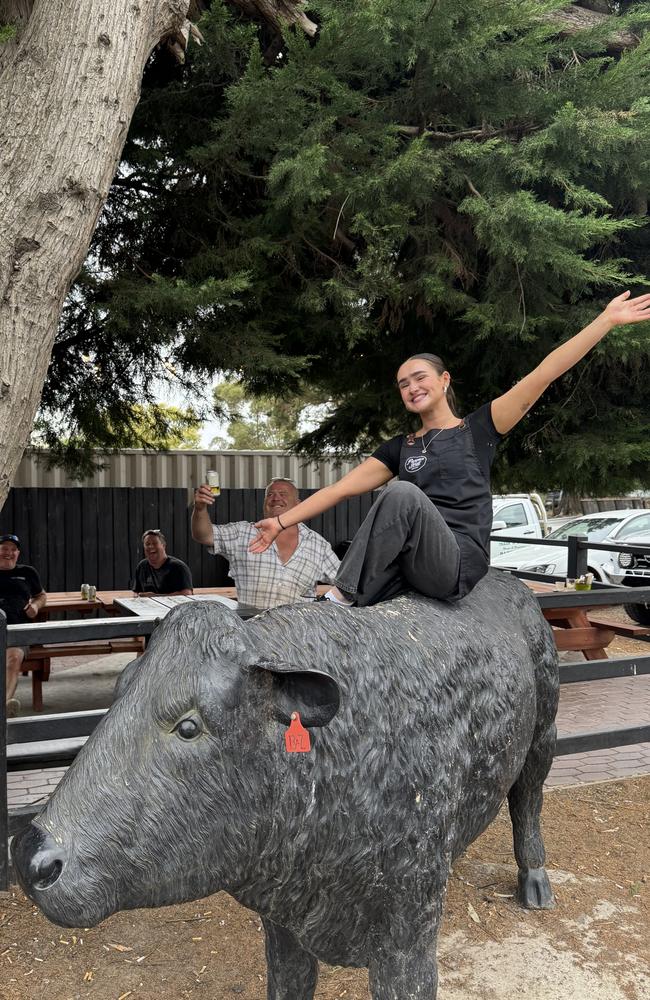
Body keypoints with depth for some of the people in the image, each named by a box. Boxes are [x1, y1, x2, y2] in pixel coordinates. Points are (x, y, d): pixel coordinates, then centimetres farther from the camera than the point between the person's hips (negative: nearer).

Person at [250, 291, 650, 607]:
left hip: (459, 564, -4)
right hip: (408, 567, 4)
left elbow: (542, 376, 1)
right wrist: (283, 521, 10)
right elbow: (341, 488, 15)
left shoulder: (478, 429, 9)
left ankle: (342, 599, -29)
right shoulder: (400, 448, 20)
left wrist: (607, 320, -4)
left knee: (402, 492, -33)